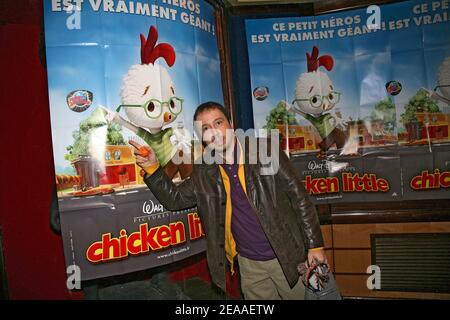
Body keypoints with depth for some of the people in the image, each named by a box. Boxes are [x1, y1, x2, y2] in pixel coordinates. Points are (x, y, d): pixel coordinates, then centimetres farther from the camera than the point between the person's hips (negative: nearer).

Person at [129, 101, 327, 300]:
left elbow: (299, 197, -8)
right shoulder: (203, 172, 1)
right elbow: (174, 199, 6)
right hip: (249, 265, 3)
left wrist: (315, 245, -9)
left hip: (287, 258, -2)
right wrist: (152, 167, -8)